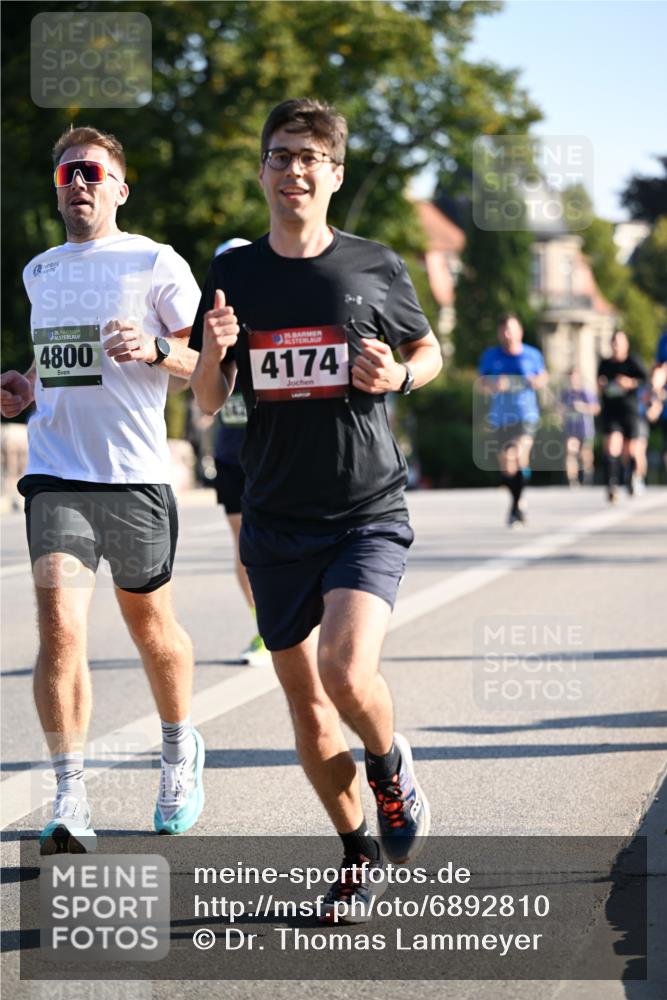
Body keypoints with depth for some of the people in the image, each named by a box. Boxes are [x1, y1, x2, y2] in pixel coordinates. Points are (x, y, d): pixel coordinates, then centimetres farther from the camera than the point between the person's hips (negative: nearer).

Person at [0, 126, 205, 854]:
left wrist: (156, 349, -21)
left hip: (135, 475, -2)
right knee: (59, 628, -14)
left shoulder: (155, 264, -2)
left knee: (151, 628, 13)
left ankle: (180, 751, 40)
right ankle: (70, 804, -12)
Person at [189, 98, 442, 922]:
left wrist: (398, 375, -9)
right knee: (304, 701, 7)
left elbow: (429, 350, 14)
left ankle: (391, 767, 11)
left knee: (347, 672, -23)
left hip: (369, 513, -3)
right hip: (277, 520, 3)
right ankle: (357, 853, 26)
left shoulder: (374, 267, -1)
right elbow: (207, 403, 7)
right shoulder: (233, 275, 4)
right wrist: (212, 354, -15)